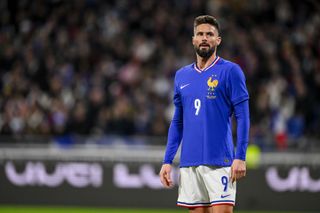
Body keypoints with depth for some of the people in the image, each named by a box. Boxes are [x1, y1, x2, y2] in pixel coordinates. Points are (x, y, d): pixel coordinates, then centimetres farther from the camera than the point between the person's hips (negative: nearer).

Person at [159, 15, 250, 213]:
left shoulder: (230, 71, -1)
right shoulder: (182, 75, 15)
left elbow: (242, 117, -5)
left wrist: (240, 157, -14)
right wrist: (167, 161, 12)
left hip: (219, 162, -5)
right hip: (189, 163, 5)